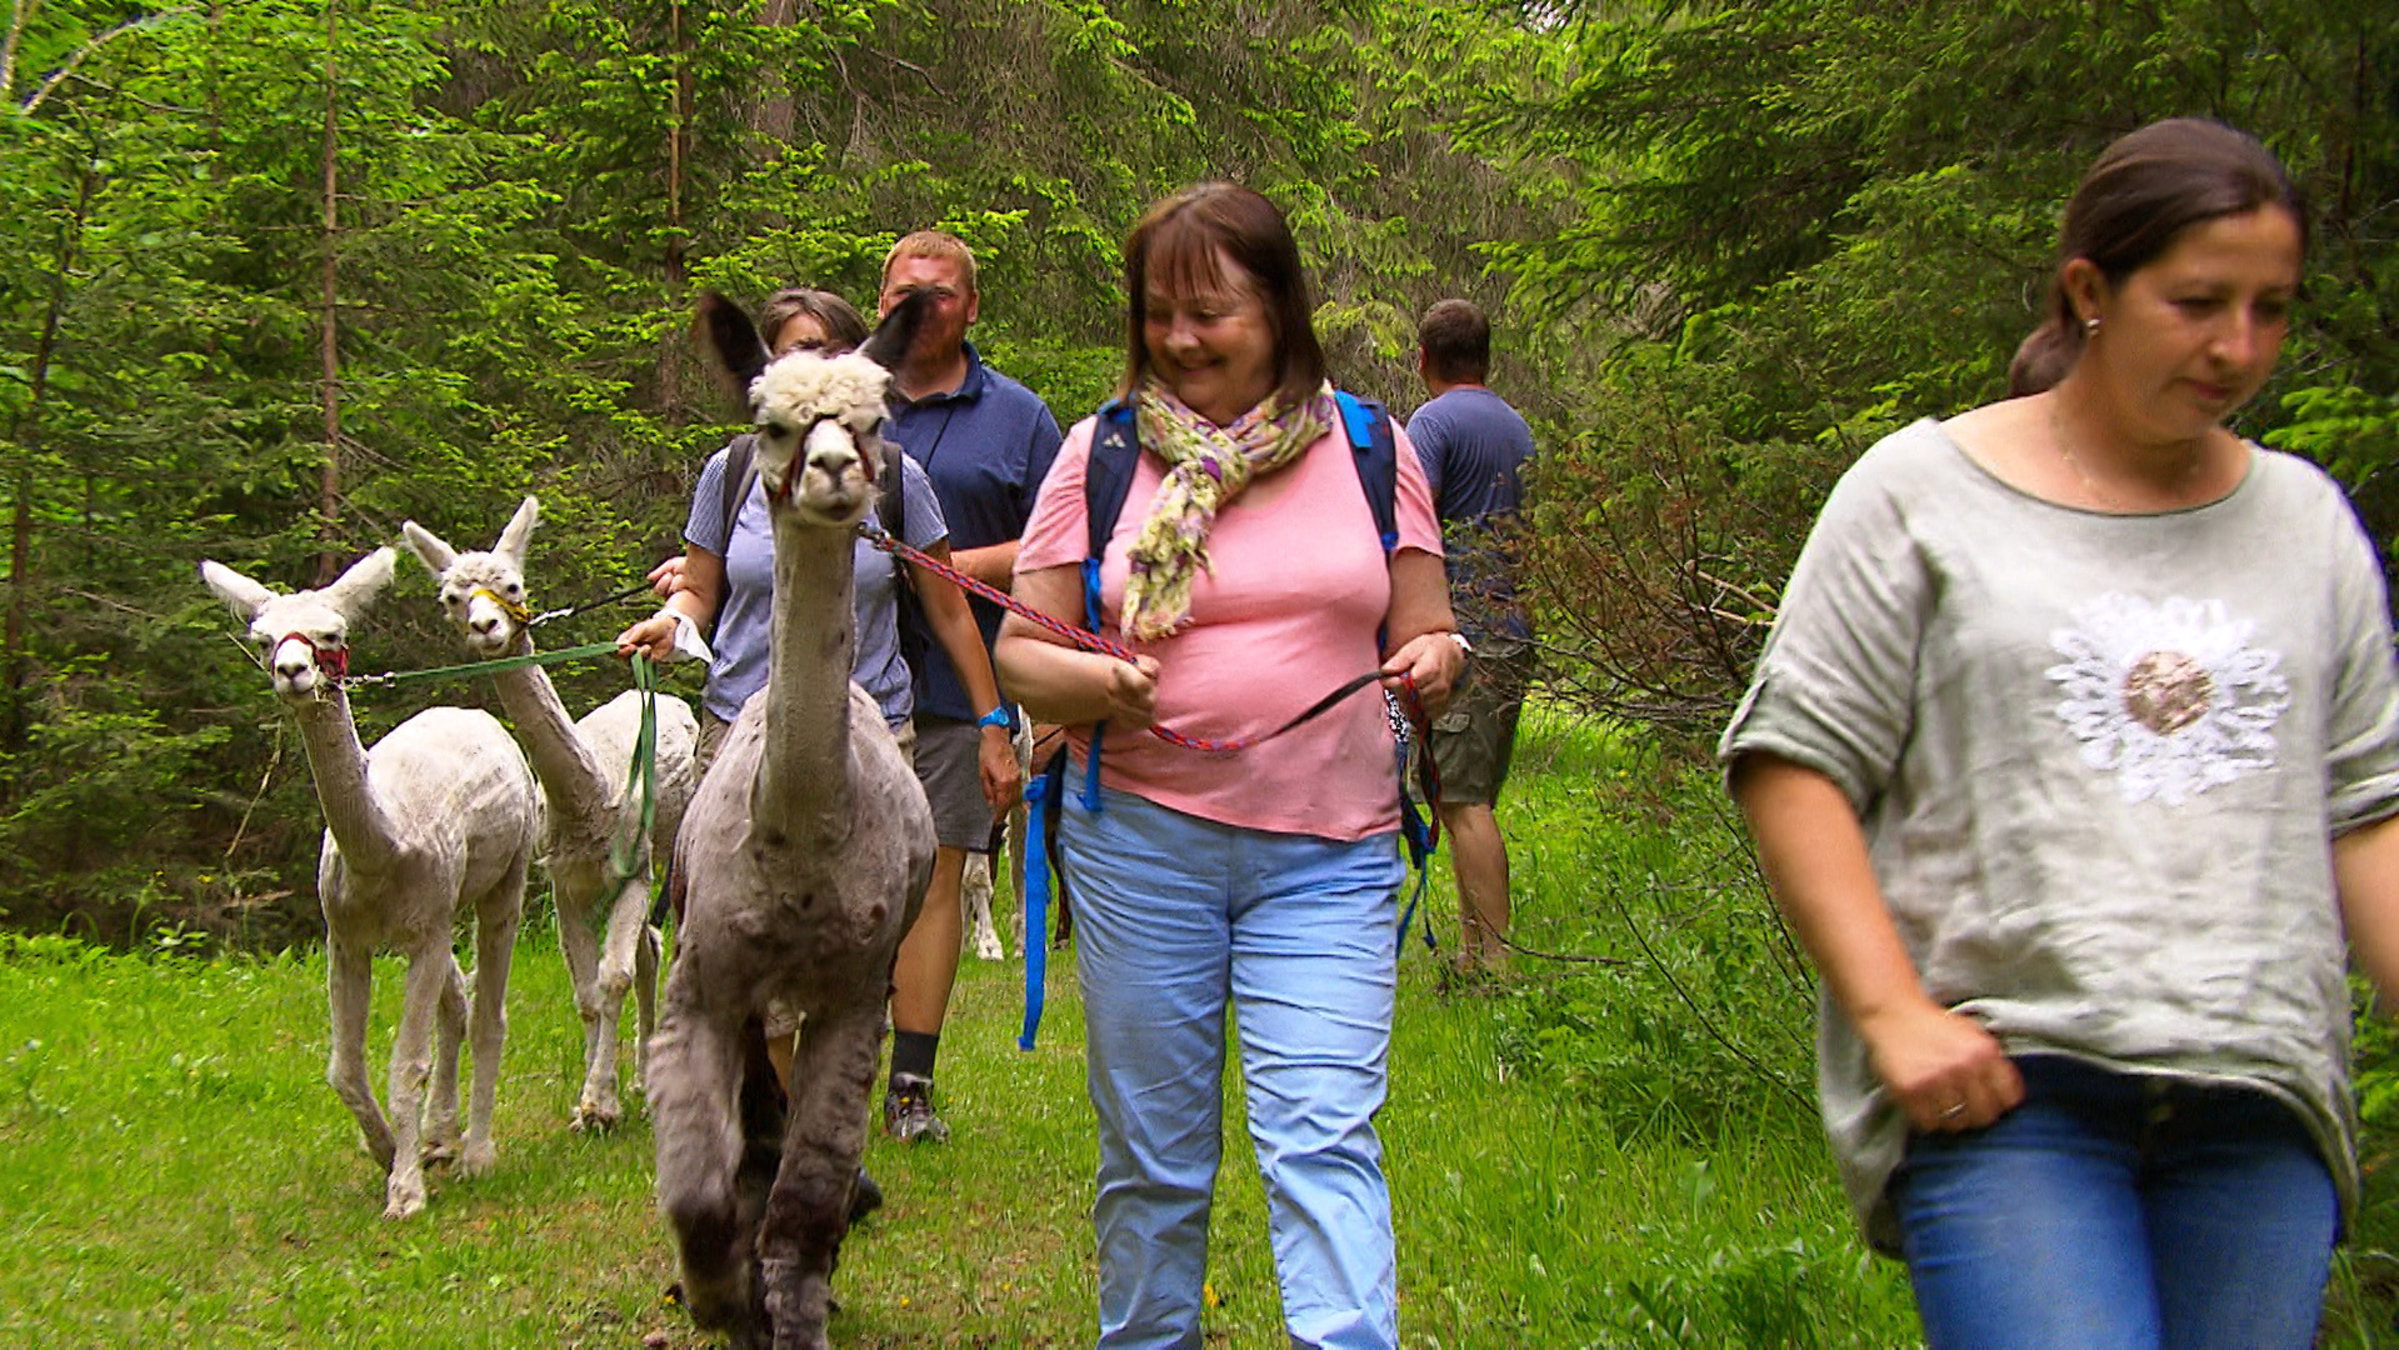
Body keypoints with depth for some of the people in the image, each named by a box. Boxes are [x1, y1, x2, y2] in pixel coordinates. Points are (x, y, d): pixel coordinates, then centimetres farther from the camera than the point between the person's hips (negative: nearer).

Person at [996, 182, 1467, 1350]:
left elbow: (1426, 635, 12)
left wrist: (1435, 660, -12)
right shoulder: (1101, 451, 4)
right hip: (1140, 836, 1)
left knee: (1323, 1136, -11)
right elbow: (1020, 652, 4)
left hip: (1328, 856, 0)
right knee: (1152, 1152, 8)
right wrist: (1094, 683, -18)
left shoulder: (1368, 448, 6)